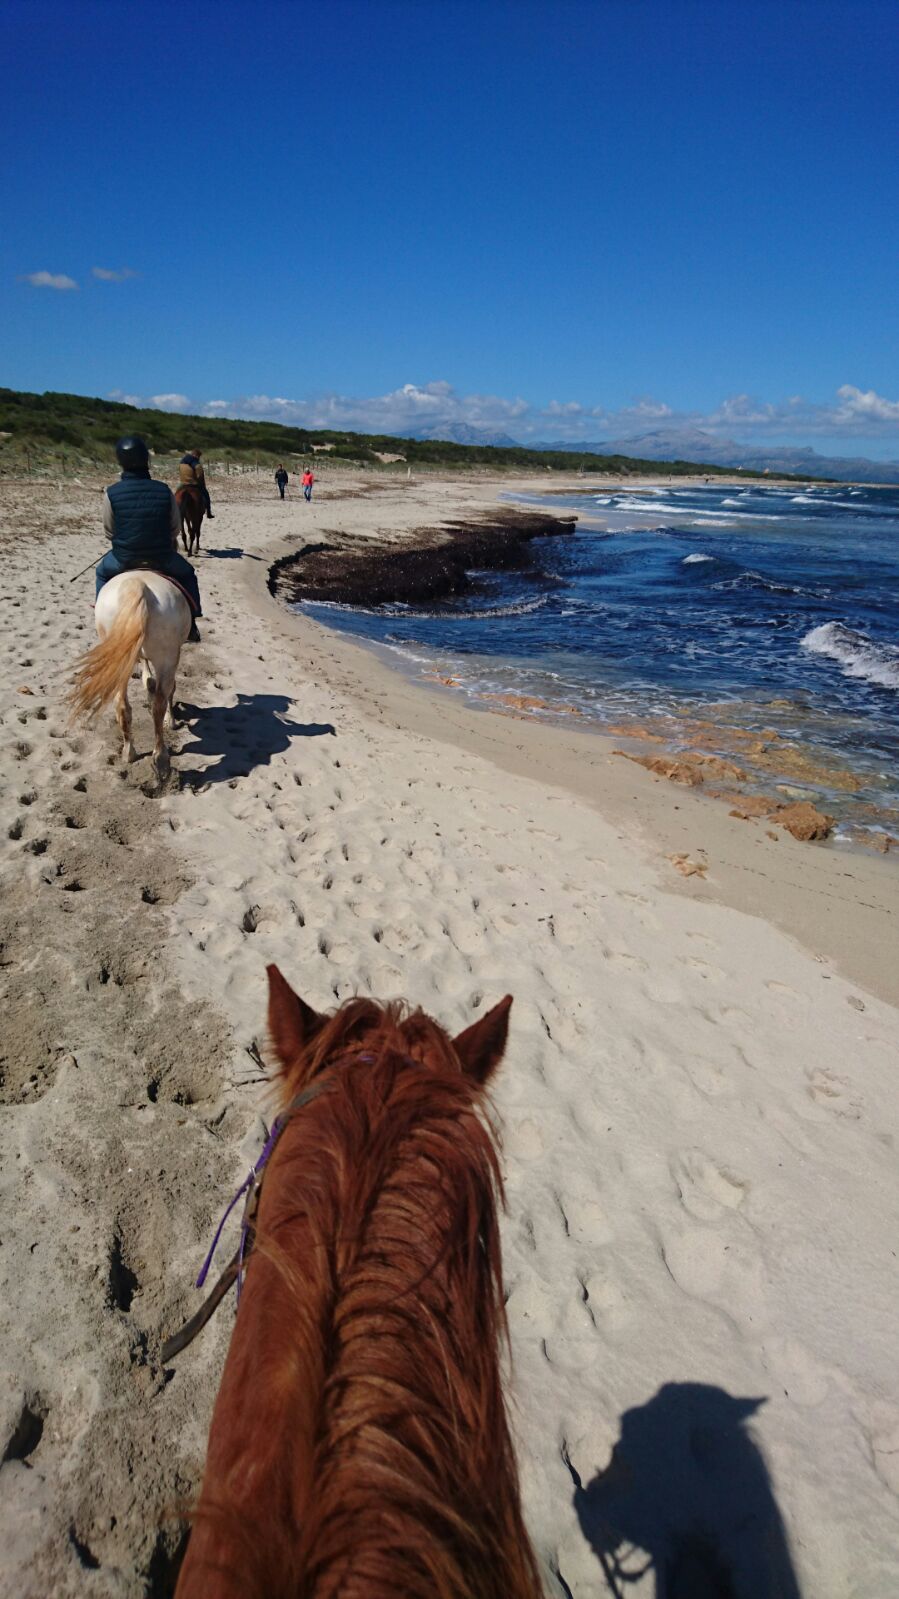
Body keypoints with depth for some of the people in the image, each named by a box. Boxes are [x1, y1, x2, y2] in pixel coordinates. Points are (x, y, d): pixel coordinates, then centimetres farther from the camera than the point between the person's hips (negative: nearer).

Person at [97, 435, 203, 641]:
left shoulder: (111, 493, -12)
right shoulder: (164, 491, -11)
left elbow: (109, 529, -1)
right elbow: (175, 528, 0)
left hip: (124, 559, 0)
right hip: (162, 558, 0)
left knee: (102, 572, 33)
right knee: (186, 574, 30)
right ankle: (190, 626, 25)